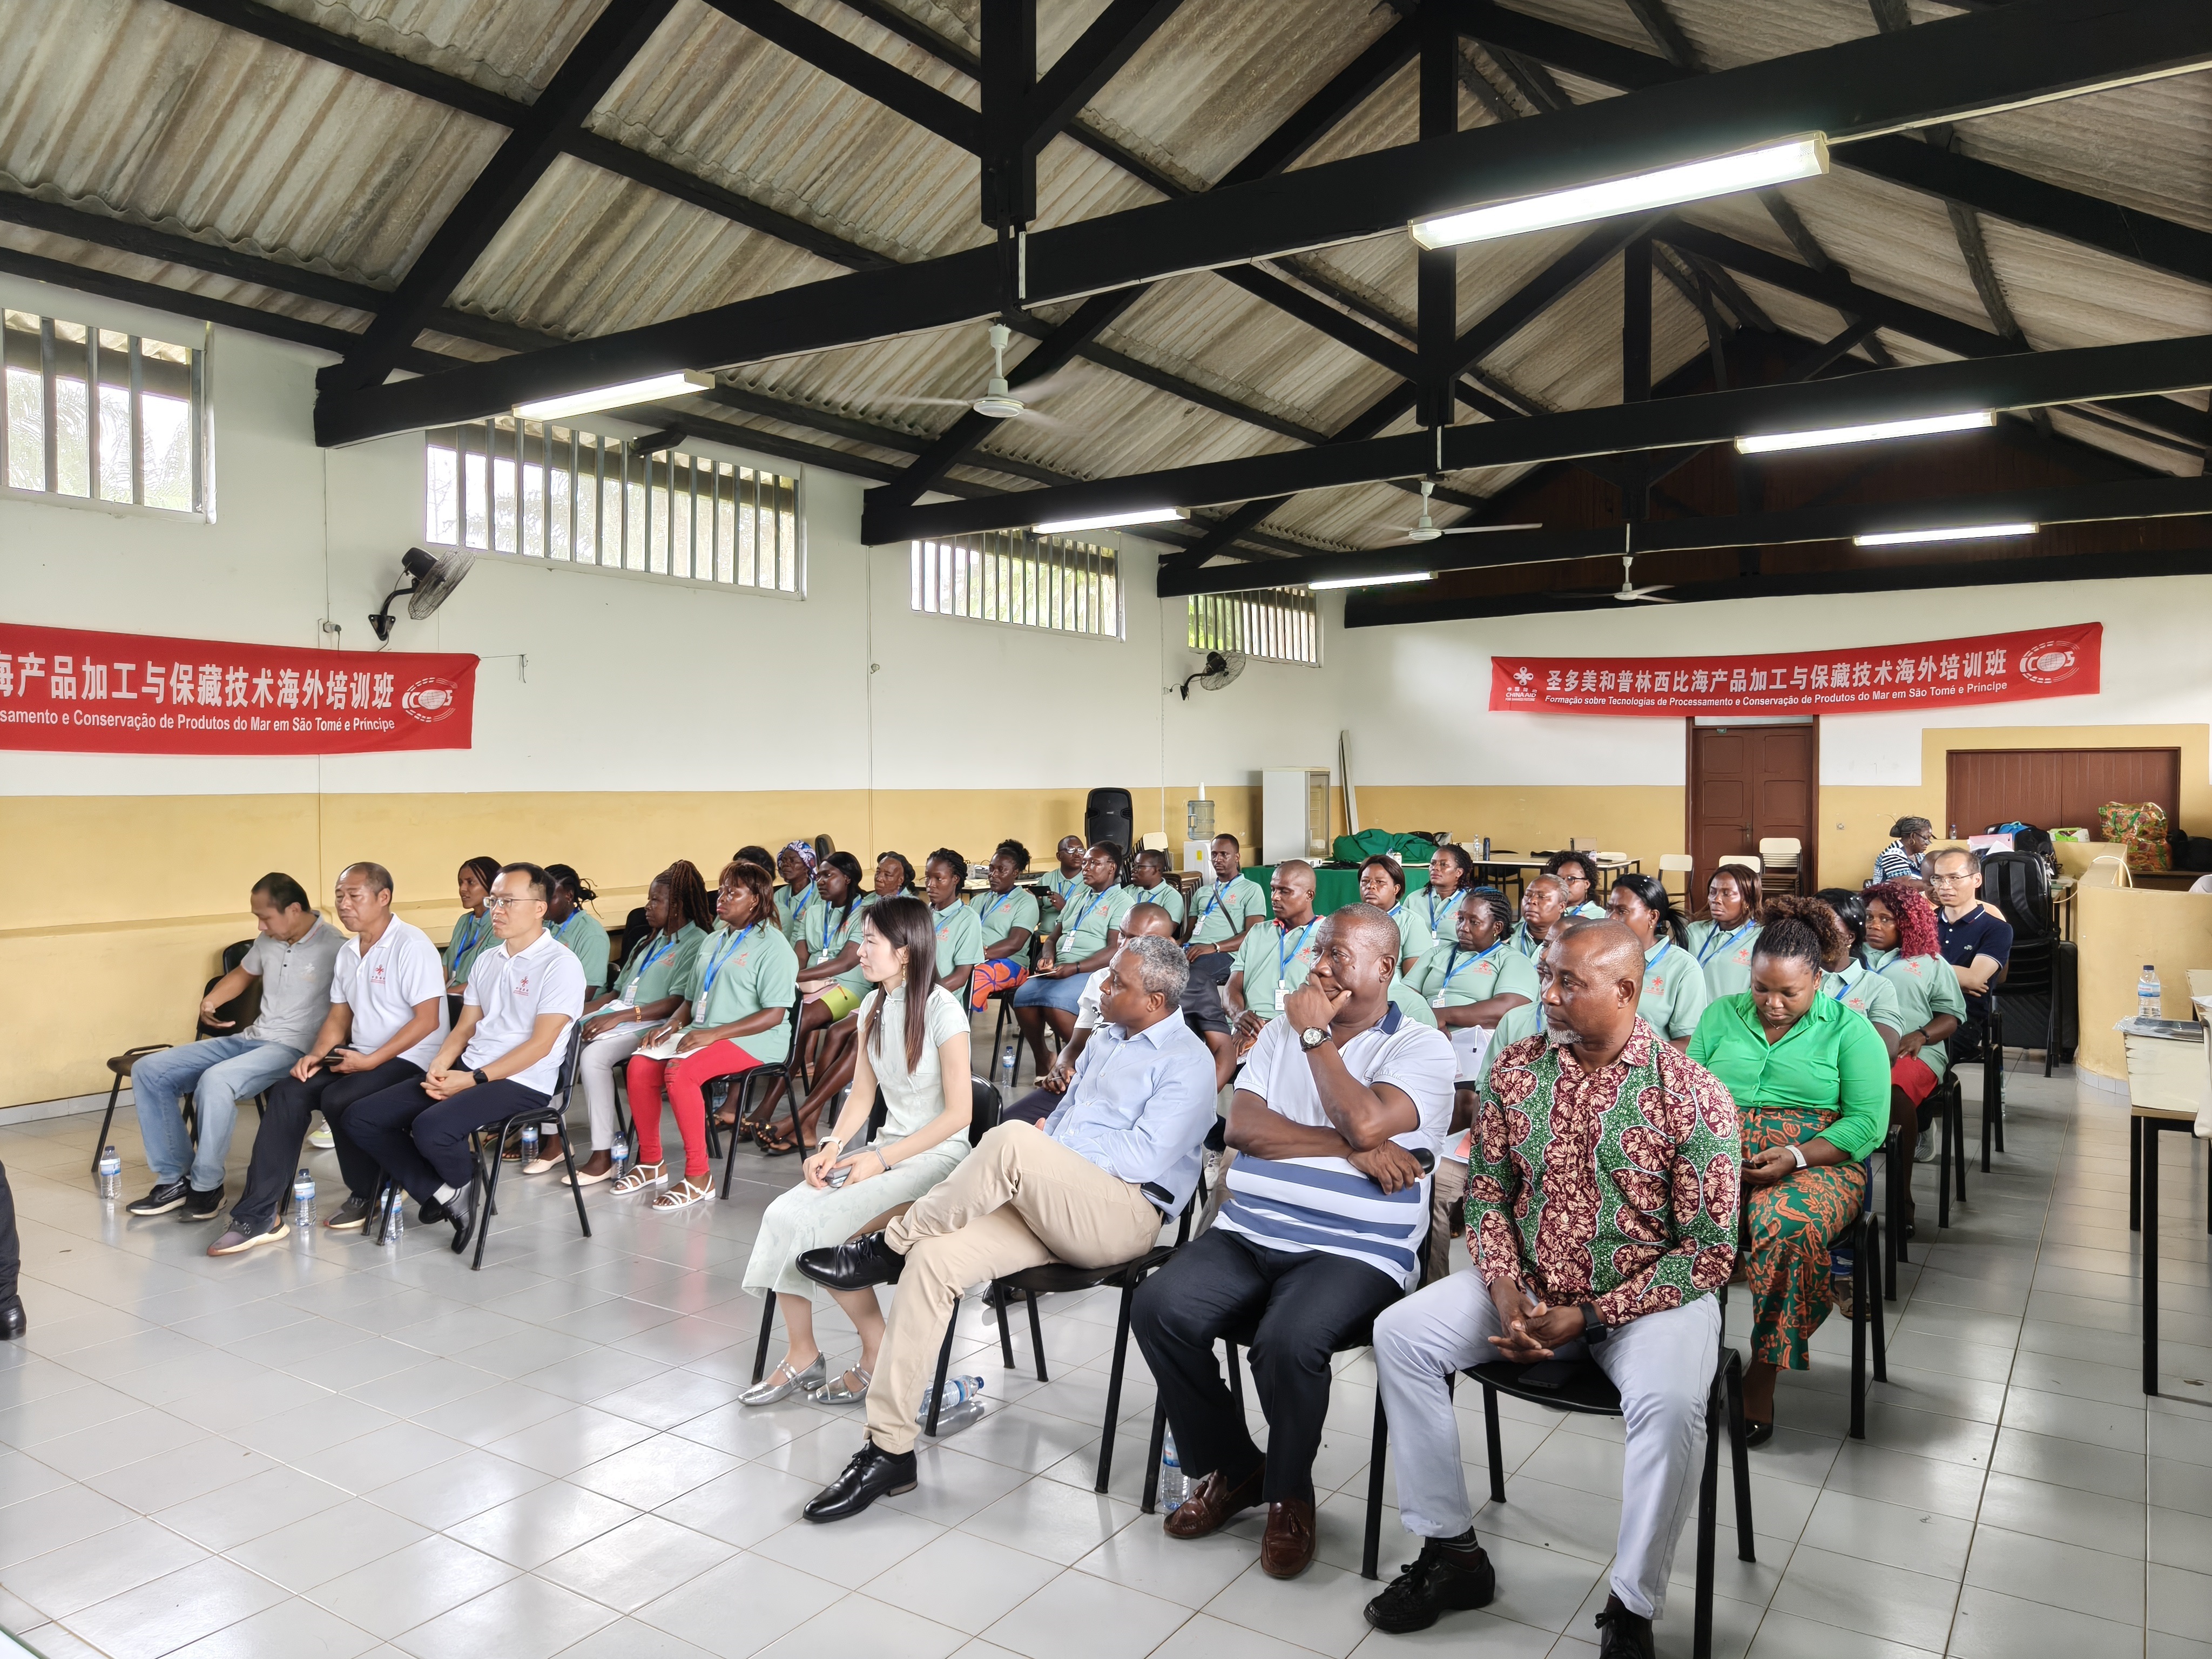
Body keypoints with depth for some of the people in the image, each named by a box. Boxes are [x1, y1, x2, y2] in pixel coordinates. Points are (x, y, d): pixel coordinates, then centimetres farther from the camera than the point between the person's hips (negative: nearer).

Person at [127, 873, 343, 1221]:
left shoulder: (335, 948, -16)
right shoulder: (268, 941, 9)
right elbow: (242, 974, 30)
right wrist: (211, 1001, 11)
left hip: (294, 1049, -9)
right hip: (248, 1037, 9)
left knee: (215, 1082, -35)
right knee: (148, 1071, 0)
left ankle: (207, 1186, -15)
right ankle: (175, 1178, 3)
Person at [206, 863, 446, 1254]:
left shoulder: (411, 945, -13)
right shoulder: (347, 953, 15)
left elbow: (428, 1019, -17)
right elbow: (339, 1016, 18)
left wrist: (372, 1060, -18)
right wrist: (316, 1055, -2)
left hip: (409, 1060, -8)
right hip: (360, 1056, 8)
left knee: (338, 1099, -28)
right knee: (288, 1092, -12)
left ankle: (365, 1196, -2)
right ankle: (260, 1215, -12)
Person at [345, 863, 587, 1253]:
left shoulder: (560, 965, -9)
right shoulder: (487, 961, 17)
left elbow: (540, 1045, -15)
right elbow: (464, 1029, 17)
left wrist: (473, 1079, -18)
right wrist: (438, 1068, -4)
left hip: (521, 1083, -8)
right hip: (466, 1071, 8)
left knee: (430, 1129, -32)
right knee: (362, 1119, -4)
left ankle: (463, 1180, 3)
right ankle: (444, 1193, -5)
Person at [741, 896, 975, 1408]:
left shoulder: (941, 1009, -13)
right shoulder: (873, 1006, 10)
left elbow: (958, 1112, -14)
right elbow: (862, 1094, 13)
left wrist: (882, 1159, -17)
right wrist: (833, 1146, -6)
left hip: (936, 1155, -7)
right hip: (886, 1148, 7)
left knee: (818, 1229, -23)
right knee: (783, 1214, -16)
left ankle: (881, 1355, -3)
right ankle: (801, 1356, -2)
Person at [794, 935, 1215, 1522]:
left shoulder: (1187, 1063, -2)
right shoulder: (1105, 1040, 25)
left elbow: (1143, 1158, -12)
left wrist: (1048, 1144, -6)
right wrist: (1042, 1141, 6)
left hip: (1124, 1214, -7)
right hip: (1042, 1204, 8)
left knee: (1011, 1140, -35)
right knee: (933, 1259, -18)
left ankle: (889, 1245, -12)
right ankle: (889, 1449, -13)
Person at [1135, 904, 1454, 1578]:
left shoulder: (1422, 1047, 2)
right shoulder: (1282, 1031, 17)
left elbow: (1366, 1122, -17)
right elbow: (1243, 1126, 1)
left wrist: (1315, 1035, -5)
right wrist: (1353, 1151, -9)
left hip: (1353, 1251, -5)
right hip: (1248, 1234, 5)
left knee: (1288, 1339, -33)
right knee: (1158, 1308, -19)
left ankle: (1289, 1494, -1)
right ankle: (1230, 1467, 5)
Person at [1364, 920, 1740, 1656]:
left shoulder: (1692, 1096, -16)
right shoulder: (1516, 1069, -3)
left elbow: (1711, 1252, -13)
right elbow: (1487, 1193, 5)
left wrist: (1589, 1317, -18)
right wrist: (1506, 1291, -13)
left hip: (1650, 1294, -4)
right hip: (1529, 1284, 4)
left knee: (1670, 1405, -33)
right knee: (1400, 1333, -11)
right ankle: (1451, 1550, 3)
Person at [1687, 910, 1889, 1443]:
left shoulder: (1849, 1029, 5)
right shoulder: (1721, 1016, 13)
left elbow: (1868, 1123, -2)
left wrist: (1795, 1156, -15)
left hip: (1816, 1165, -2)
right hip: (1718, 1162, 2)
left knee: (1789, 1222, -38)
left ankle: (1761, 1377, -21)